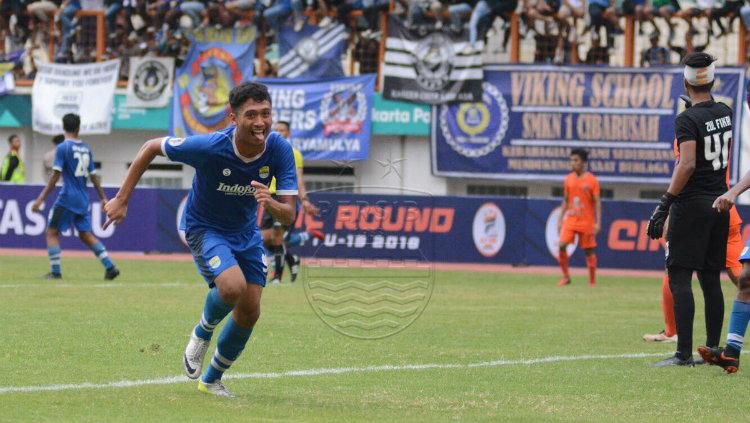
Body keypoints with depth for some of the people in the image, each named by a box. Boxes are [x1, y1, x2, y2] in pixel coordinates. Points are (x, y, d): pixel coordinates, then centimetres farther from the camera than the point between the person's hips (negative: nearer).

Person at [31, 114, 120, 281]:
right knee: (85, 234, 14)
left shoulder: (63, 148, -8)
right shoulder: (86, 148, 10)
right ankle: (109, 266, 6)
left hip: (67, 198, -6)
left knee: (52, 232, 4)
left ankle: (56, 271, -4)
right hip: (83, 200, 6)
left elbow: (55, 176, -14)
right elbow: (93, 176, 12)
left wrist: (41, 199, -13)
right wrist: (103, 198, 18)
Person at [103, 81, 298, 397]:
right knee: (233, 286, -30)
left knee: (249, 312, 3)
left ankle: (212, 379, 27)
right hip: (204, 227, -5)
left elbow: (289, 216, -21)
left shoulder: (279, 150, -22)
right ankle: (202, 334, 4)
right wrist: (122, 200, -13)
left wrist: (270, 204, -45)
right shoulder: (210, 147, -31)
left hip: (246, 232, 5)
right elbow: (151, 147, -15)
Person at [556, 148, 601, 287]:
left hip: (586, 222, -3)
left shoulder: (591, 180, -6)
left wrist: (598, 222, -13)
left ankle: (592, 281, 13)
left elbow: (597, 202, -6)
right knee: (562, 245, -12)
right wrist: (560, 219, 11)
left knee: (589, 250, 3)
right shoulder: (568, 179, 7)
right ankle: (566, 277, 0)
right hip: (570, 219, 3)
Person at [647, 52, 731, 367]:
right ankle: (713, 349, 13)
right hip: (720, 203, 7)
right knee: (711, 279, 12)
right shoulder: (725, 113, 8)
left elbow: (687, 164, -23)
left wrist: (664, 205, -22)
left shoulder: (688, 119, -14)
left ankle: (684, 354, -12)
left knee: (679, 278, -6)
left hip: (692, 203, -7)